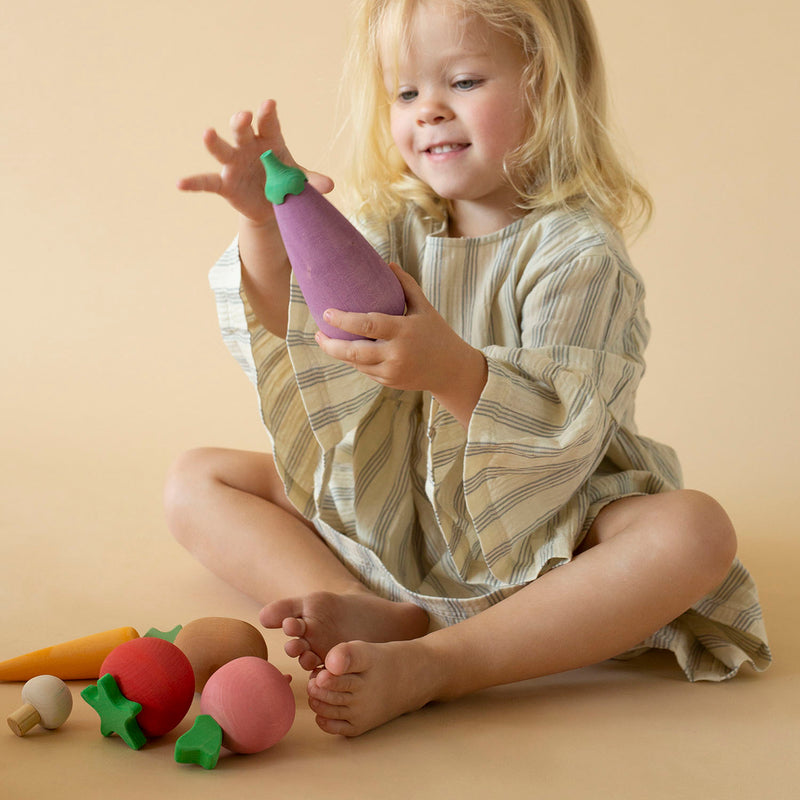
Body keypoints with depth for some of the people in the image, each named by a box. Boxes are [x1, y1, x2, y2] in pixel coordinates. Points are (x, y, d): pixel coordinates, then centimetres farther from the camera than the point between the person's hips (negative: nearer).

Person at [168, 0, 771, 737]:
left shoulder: (577, 250, -15)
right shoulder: (390, 229, 1)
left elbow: (563, 434, -25)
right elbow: (285, 339, -9)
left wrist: (451, 368, -43)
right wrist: (268, 227, -27)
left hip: (532, 530, -4)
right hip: (380, 517, 5)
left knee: (694, 531, -32)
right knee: (196, 480, -4)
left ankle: (427, 666, -40)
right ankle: (372, 614, -30)